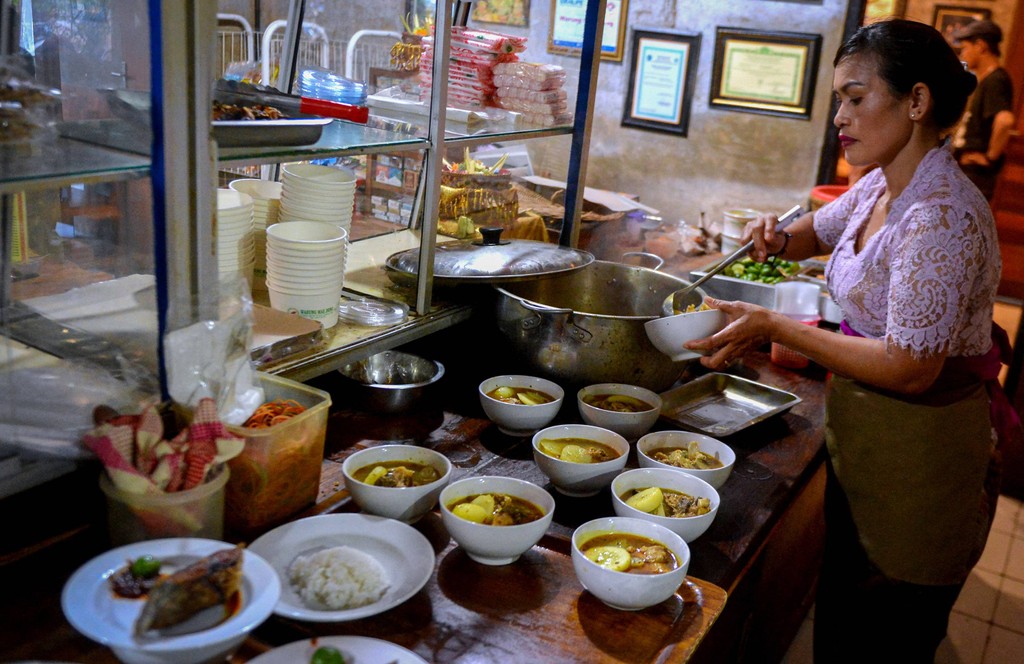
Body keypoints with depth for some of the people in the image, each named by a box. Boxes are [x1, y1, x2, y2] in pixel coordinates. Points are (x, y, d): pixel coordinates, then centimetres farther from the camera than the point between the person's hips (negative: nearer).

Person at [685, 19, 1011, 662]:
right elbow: (820, 230, 23)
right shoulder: (880, 187, 3)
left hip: (917, 458, -9)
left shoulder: (942, 216, -26)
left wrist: (775, 327, -23)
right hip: (860, 440, 9)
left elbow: (910, 368, -28)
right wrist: (780, 237, -1)